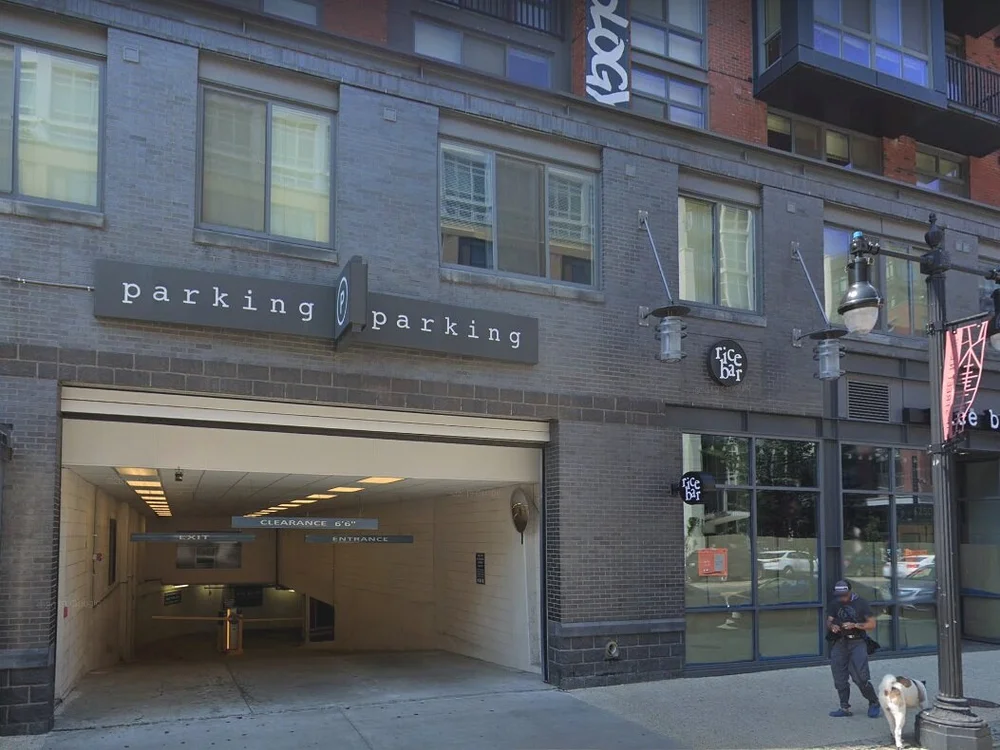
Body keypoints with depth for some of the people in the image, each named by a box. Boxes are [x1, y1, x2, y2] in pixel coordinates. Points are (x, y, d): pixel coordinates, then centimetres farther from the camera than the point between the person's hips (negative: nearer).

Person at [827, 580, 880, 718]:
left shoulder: (860, 603, -4)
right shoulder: (834, 604, 8)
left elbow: (872, 624, -3)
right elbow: (828, 621, 12)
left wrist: (854, 625, -17)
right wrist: (832, 626, -12)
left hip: (857, 643, -5)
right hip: (840, 643, 5)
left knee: (860, 677, -13)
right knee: (839, 678, 5)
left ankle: (874, 703, 8)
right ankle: (845, 708, 14)